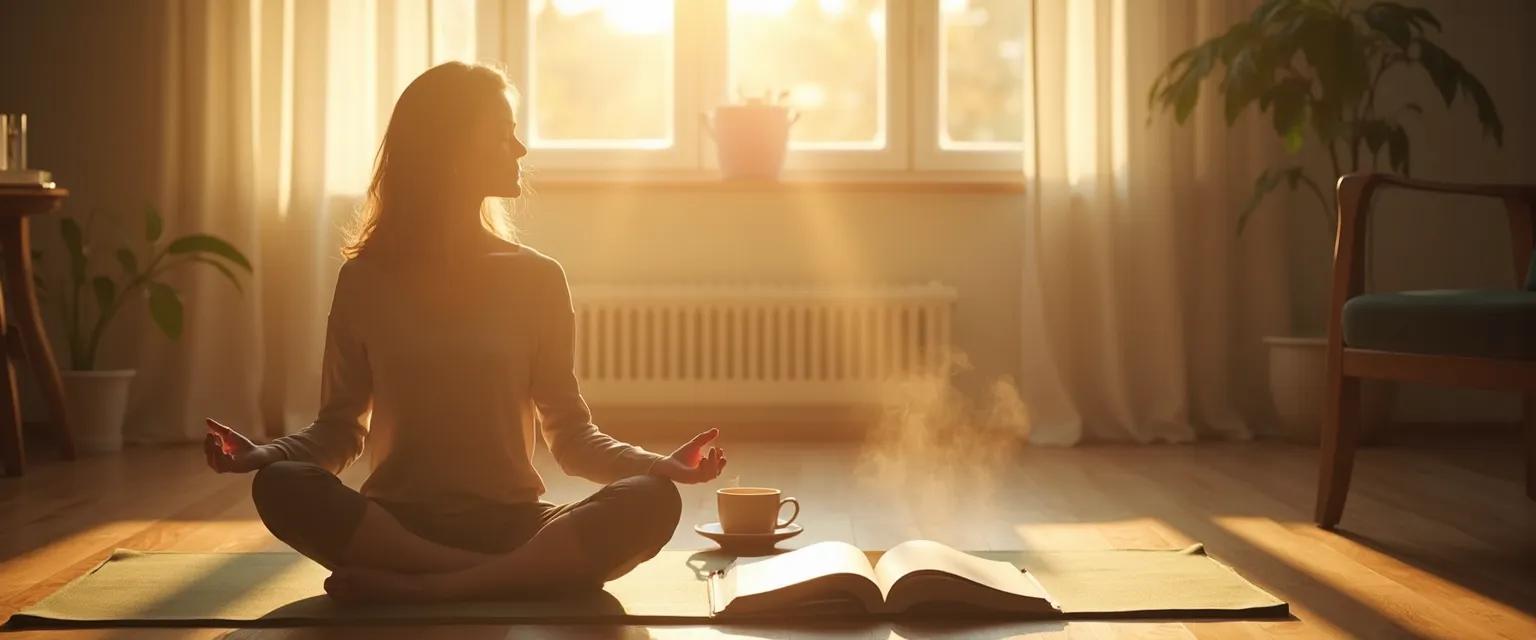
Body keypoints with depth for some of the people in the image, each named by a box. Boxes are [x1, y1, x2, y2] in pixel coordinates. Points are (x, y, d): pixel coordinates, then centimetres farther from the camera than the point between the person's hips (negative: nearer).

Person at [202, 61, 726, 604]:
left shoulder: (537, 278, 6)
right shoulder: (366, 279, 5)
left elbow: (570, 435, 7)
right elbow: (340, 427, 7)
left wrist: (659, 464, -11)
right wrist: (264, 454, -14)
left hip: (510, 525, 1)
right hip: (397, 523, 0)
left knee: (652, 500, -26)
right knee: (280, 487, -30)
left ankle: (418, 589, -30)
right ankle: (517, 576, -29)